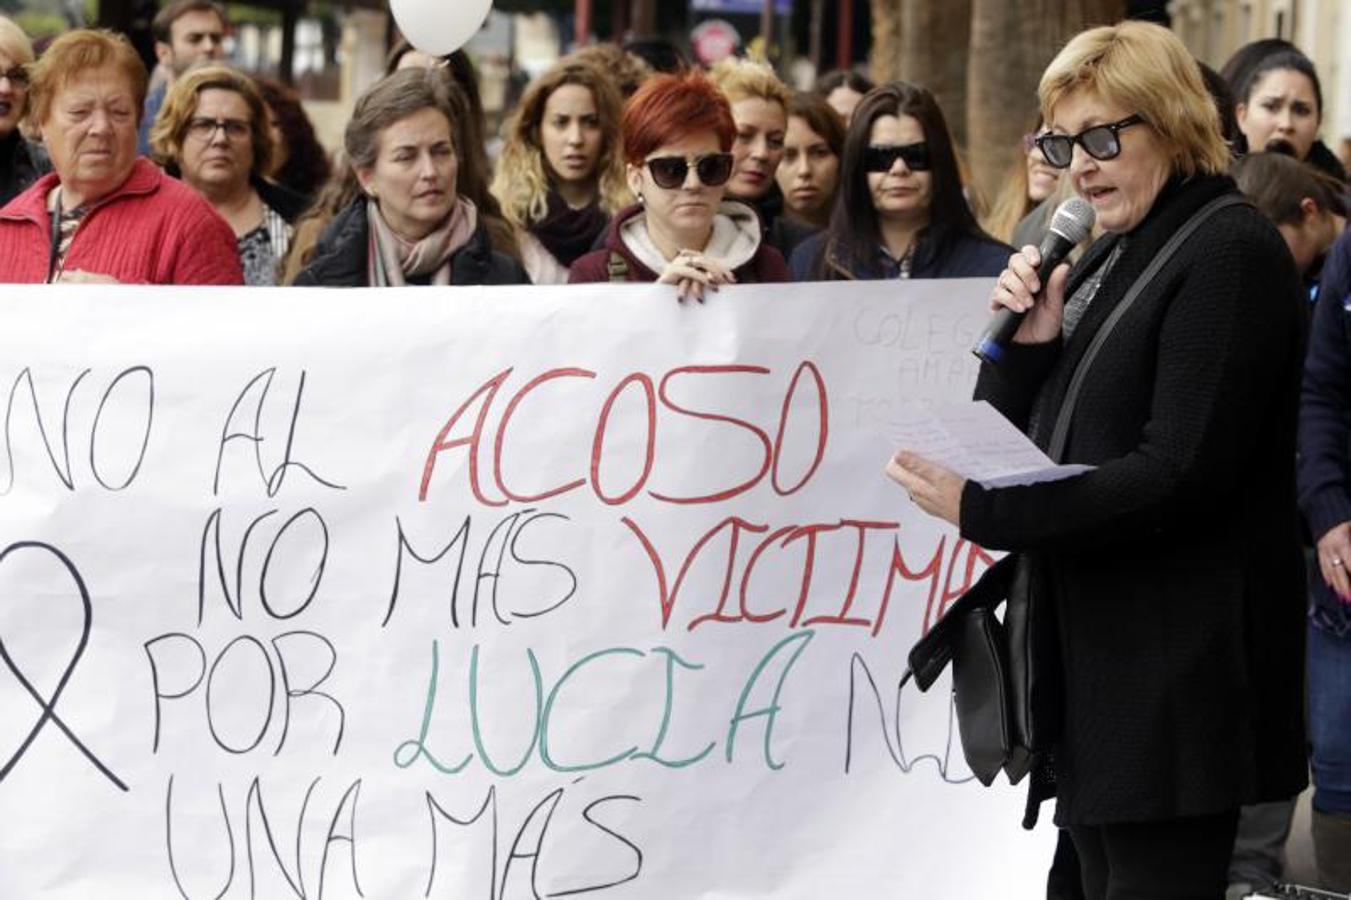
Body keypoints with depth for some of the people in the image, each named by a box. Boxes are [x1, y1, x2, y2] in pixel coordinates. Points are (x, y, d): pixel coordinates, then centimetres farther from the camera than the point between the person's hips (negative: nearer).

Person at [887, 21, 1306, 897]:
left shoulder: (1230, 253, -12)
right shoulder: (1110, 258, 16)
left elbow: (1180, 473, -21)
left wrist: (985, 511, -22)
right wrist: (1025, 344, -3)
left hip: (1175, 671, -9)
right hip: (1093, 653, 9)